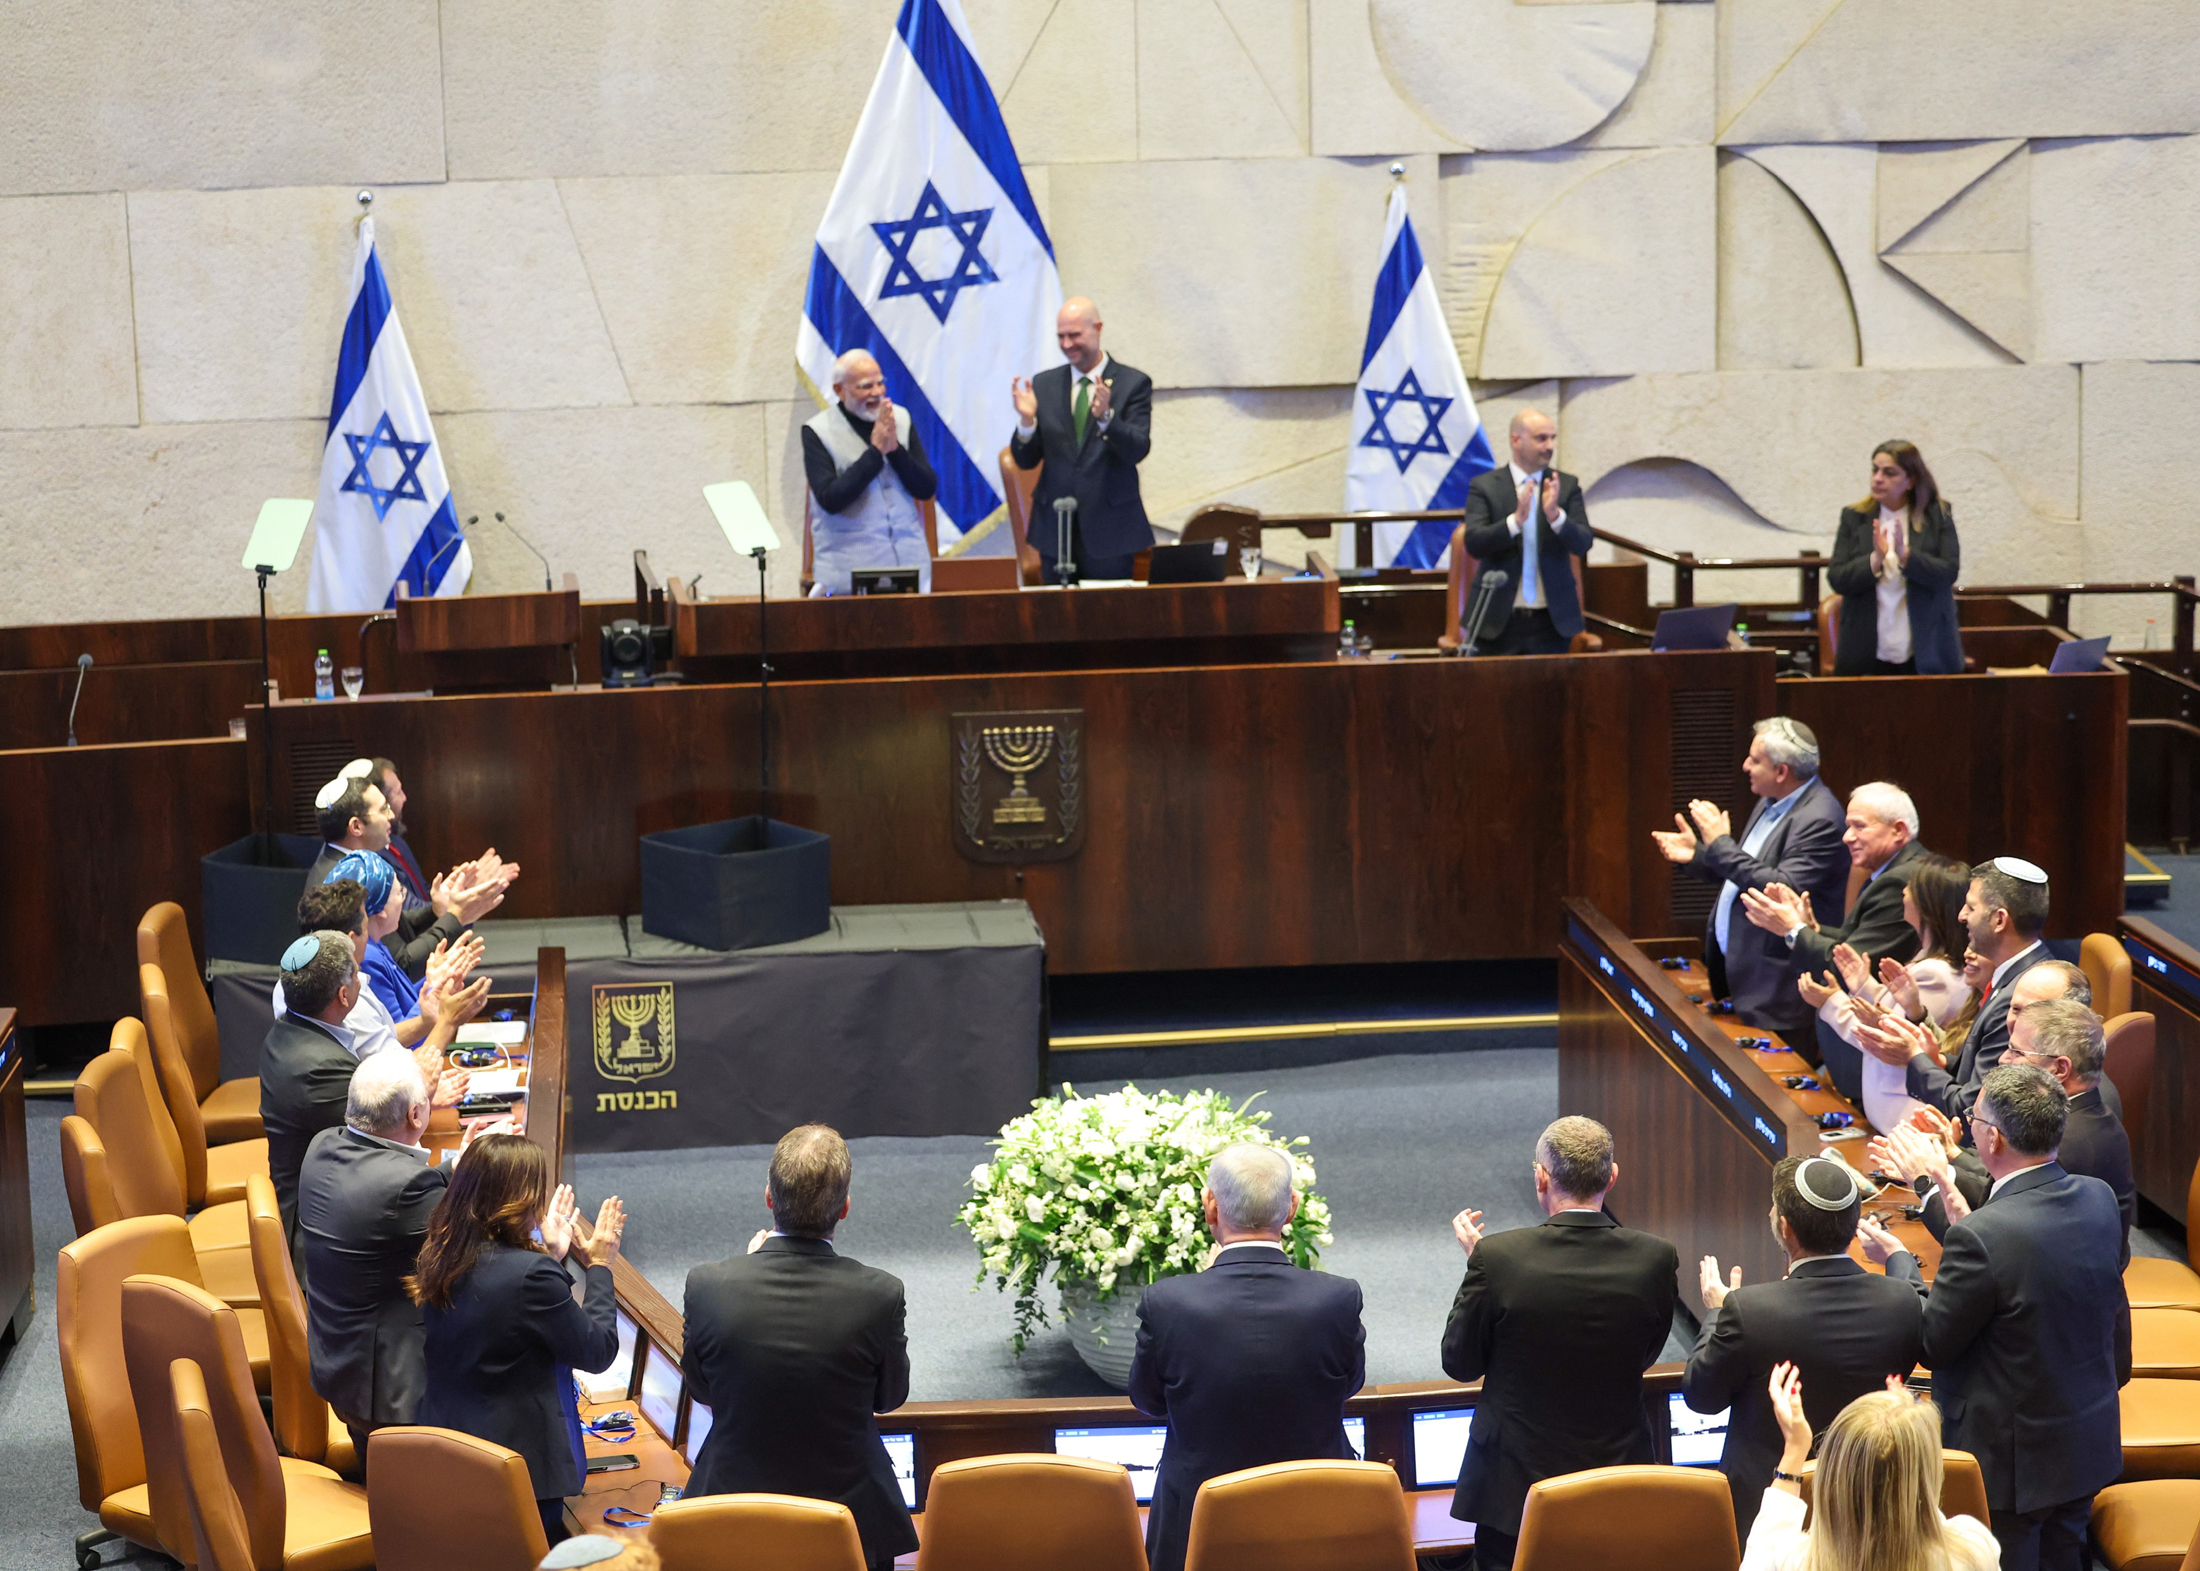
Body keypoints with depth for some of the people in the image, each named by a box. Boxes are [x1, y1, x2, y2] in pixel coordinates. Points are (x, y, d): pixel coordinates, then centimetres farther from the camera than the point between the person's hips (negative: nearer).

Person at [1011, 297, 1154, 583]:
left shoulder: (1133, 383, 0)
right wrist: (1027, 420, -13)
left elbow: (1138, 450, -12)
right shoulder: (1044, 384, 9)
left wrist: (1106, 417, -28)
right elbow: (1025, 461, 6)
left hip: (1108, 527, -3)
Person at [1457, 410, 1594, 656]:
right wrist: (1516, 520, -26)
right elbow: (1474, 544, -11)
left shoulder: (1567, 486, 7)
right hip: (1499, 620, -2)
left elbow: (1583, 544, -3)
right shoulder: (1484, 486, 0)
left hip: (1551, 623, 2)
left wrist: (1555, 515, -21)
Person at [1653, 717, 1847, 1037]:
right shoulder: (1770, 804, 13)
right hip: (1736, 968, 9)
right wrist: (1696, 855, 7)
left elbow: (1784, 890, -26)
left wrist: (1721, 844, -22)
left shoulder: (1819, 819, -19)